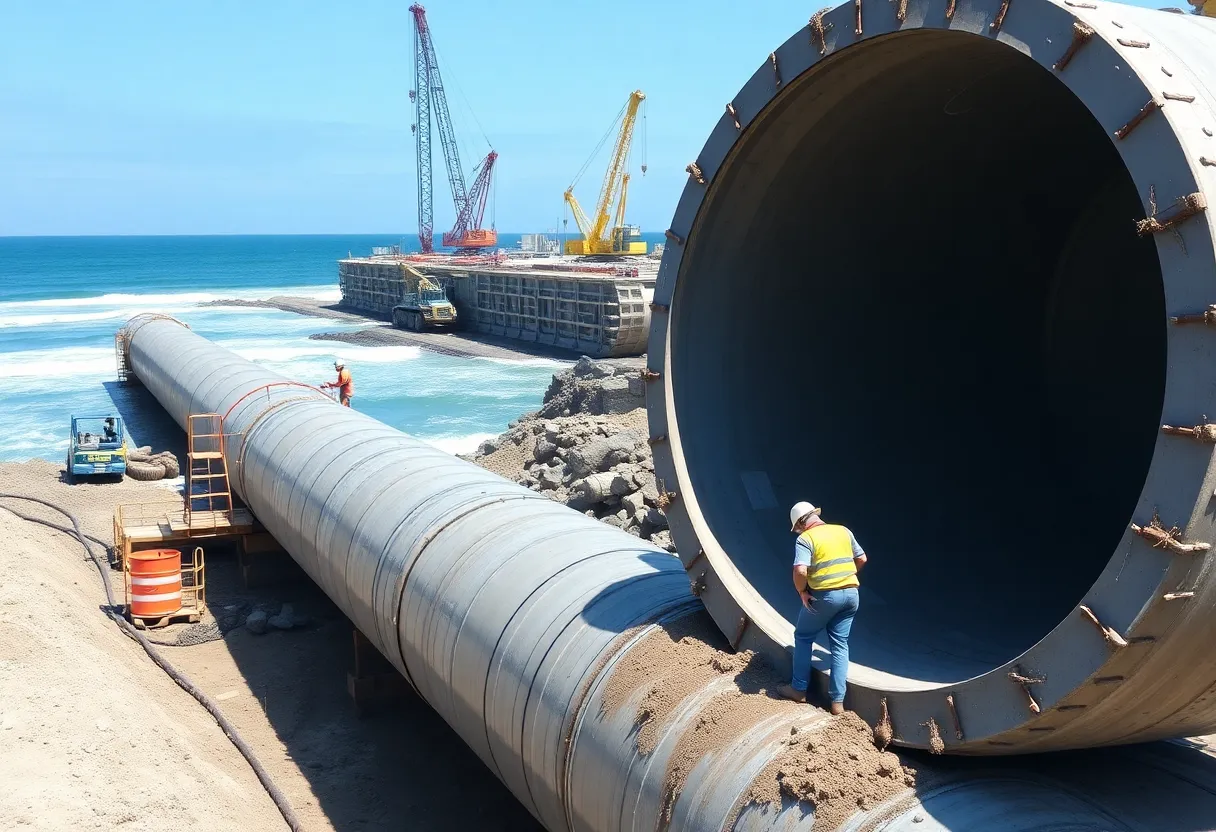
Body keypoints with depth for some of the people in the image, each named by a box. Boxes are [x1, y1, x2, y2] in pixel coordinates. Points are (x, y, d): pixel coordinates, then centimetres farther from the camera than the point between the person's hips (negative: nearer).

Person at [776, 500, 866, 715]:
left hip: (824, 595, -5)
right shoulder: (843, 531, 10)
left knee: (803, 637, 16)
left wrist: (802, 591, -6)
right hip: (850, 593, 5)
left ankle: (799, 689, 21)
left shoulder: (805, 538, -8)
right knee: (840, 645, 10)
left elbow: (800, 570, -22)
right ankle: (838, 701, 7)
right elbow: (862, 559, 15)